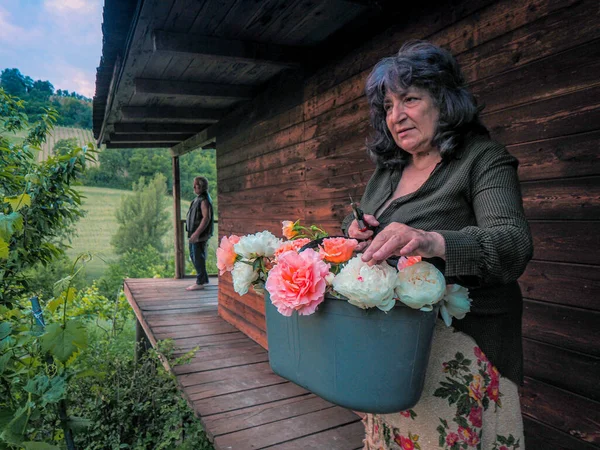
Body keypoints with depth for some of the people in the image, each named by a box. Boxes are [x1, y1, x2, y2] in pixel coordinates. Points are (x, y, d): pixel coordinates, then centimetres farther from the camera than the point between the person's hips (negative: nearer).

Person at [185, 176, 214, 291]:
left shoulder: (204, 200, -15)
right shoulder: (198, 199, 16)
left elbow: (206, 218, -24)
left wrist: (197, 233, -26)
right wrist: (192, 233, 18)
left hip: (200, 234, -10)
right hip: (194, 233, 10)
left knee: (198, 257, -5)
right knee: (194, 256, 17)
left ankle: (200, 282, 3)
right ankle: (204, 278, 28)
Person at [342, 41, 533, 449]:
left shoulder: (485, 160, -7)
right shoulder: (385, 172, 11)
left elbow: (515, 243, -22)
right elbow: (357, 231, 17)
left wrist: (433, 243, -41)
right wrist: (355, 233, -8)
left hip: (459, 347, -5)